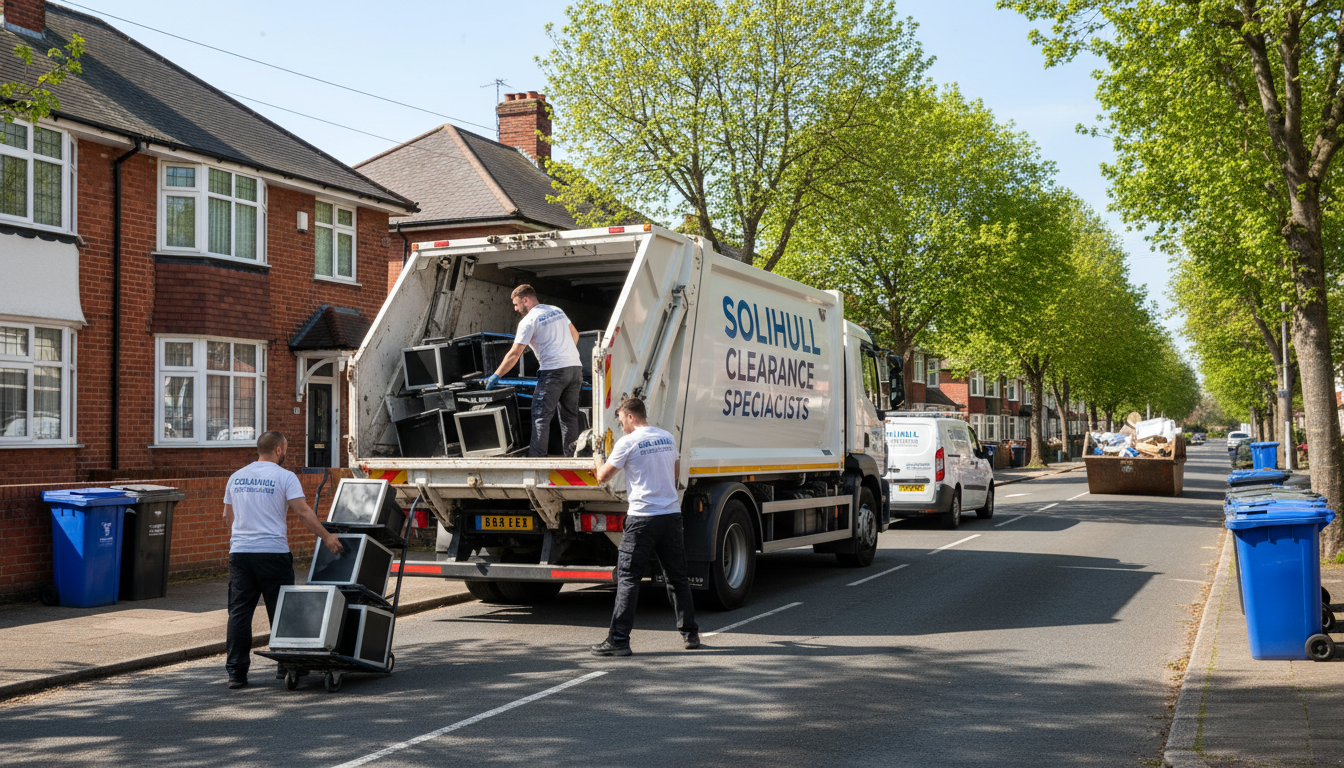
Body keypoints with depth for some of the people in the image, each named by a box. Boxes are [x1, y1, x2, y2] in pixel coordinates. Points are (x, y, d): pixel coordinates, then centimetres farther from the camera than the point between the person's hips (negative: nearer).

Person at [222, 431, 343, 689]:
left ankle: (236, 672, 5)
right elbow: (303, 513, -11)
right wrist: (326, 537, -3)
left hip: (239, 552, 4)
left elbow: (227, 516, 20)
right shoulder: (284, 476, -5)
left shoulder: (236, 477, 12)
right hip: (272, 552, -4)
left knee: (239, 612, 6)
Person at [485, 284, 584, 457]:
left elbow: (514, 354, -6)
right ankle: (571, 457, 12)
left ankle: (536, 457, -9)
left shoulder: (529, 321, -4)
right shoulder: (557, 310, 17)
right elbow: (574, 334, 26)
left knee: (541, 416, -4)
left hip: (553, 371, -7)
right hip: (575, 368, 7)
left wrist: (496, 376, 0)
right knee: (570, 415, 11)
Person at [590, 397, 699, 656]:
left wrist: (599, 464, 20)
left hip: (642, 518, -6)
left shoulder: (628, 443, -8)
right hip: (672, 513, 6)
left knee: (627, 578, -2)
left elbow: (602, 477, -2)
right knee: (677, 576, 15)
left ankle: (618, 640, -4)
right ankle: (690, 633, 22)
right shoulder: (668, 439, 11)